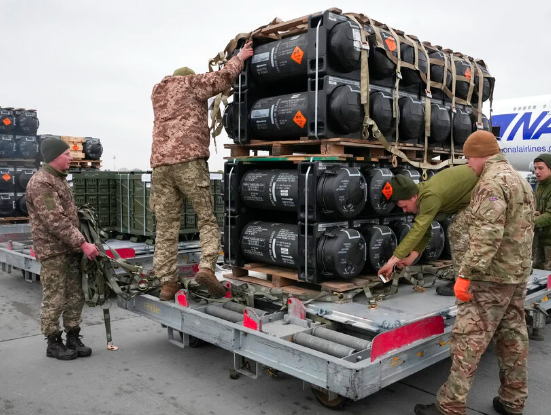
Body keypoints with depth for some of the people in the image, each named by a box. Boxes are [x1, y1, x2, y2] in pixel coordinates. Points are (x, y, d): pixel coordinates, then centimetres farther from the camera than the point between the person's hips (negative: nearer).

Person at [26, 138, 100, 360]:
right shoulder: (40, 182, -15)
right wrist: (83, 244, -22)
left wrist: (79, 244, 16)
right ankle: (53, 343, 13)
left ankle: (73, 338, 20)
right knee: (55, 299, 0)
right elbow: (56, 221, -22)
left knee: (75, 297, 10)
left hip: (70, 249, 9)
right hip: (53, 251, -9)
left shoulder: (60, 178, 15)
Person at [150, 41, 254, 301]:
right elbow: (224, 78, 2)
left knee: (166, 226, 4)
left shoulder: (157, 92, 29)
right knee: (207, 219, 2)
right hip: (189, 160, -5)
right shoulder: (191, 83, 12)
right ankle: (206, 267, -16)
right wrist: (240, 57, 18)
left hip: (160, 163, 5)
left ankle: (167, 282, 2)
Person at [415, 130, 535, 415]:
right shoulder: (521, 180, 17)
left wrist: (466, 274, -26)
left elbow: (487, 235, -26)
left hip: (492, 276, -10)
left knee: (469, 338, -6)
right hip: (518, 273, 10)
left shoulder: (492, 182, -16)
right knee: (513, 336, 14)